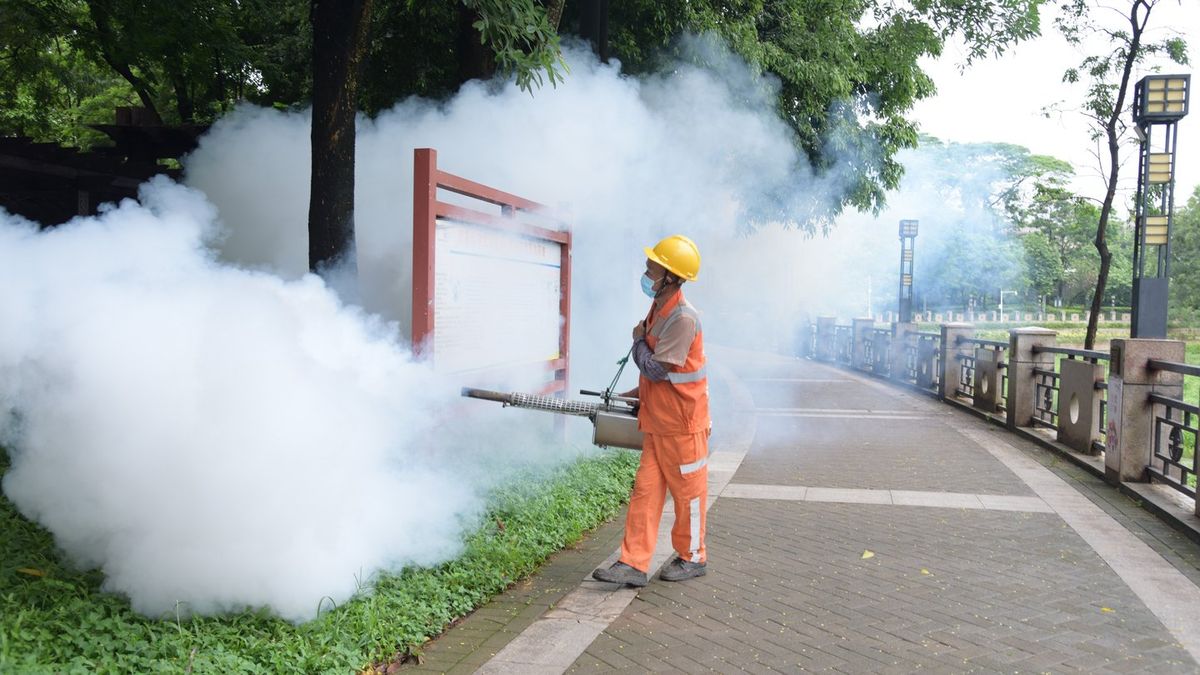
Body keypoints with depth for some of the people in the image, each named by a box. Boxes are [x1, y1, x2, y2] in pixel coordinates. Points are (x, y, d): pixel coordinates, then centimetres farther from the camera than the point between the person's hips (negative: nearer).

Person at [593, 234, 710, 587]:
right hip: (656, 422, 9)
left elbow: (656, 369, -21)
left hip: (683, 425, -9)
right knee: (645, 491, 6)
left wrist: (638, 340, -6)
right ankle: (634, 564, 8)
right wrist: (635, 395, 13)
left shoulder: (683, 318, -21)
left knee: (688, 492, 8)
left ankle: (692, 557, 24)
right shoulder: (658, 310, 9)